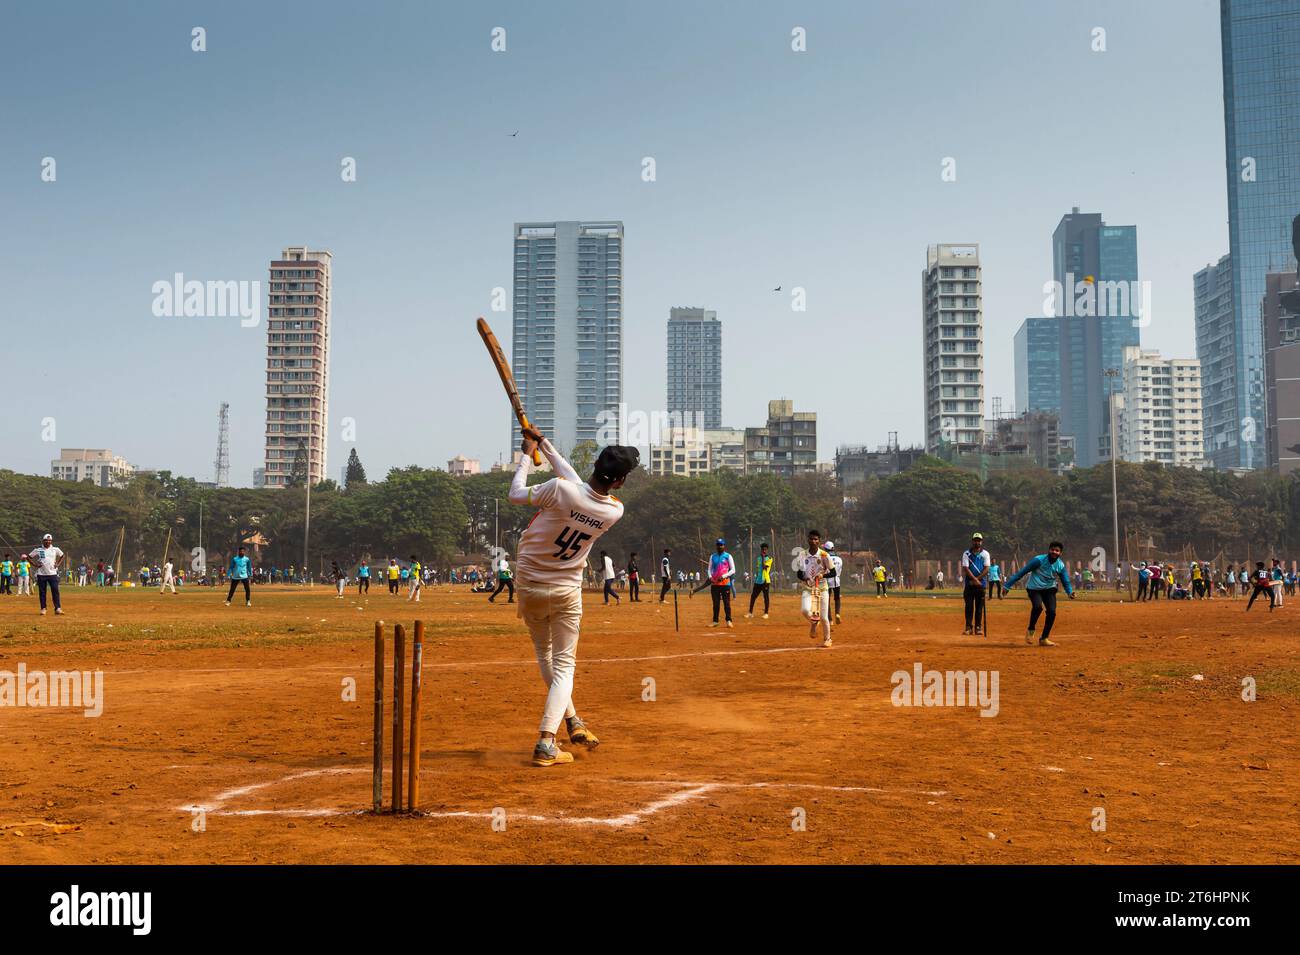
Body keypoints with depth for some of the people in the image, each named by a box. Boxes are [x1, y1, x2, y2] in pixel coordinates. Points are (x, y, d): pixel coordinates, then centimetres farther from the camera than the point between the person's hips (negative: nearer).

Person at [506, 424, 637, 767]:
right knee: (564, 665, 7)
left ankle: (572, 722, 26)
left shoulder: (559, 490, -25)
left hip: (530, 587, 0)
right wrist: (546, 446, 11)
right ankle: (545, 744, -7)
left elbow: (515, 495, -9)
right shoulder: (615, 511, -12)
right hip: (568, 592, 0)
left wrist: (527, 455, 7)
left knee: (545, 655, 21)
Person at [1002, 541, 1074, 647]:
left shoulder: (1061, 565, -6)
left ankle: (1044, 639, 5)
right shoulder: (1039, 560, -19)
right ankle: (1030, 631, -5)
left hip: (1049, 589, 4)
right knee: (1038, 606, -29)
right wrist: (1008, 585, -20)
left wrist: (1070, 592, -22)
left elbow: (1066, 581, 2)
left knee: (1052, 612, -13)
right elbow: (1023, 572, -18)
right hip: (1034, 588, -4)